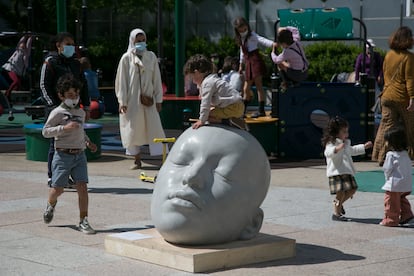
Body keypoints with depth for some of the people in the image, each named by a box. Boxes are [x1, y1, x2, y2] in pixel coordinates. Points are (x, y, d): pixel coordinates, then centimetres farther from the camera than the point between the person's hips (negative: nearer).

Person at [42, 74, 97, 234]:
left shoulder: (81, 113, 14)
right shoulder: (57, 113, -6)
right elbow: (45, 131, -10)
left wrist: (88, 142, 14)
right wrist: (64, 128, -21)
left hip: (79, 155, 4)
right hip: (63, 155, -4)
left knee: (82, 187, -7)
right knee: (58, 188, 2)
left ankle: (83, 221, -2)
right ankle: (51, 205, 38)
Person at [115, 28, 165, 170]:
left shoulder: (151, 57, 5)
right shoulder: (126, 58, 0)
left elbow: (157, 79, 8)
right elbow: (121, 81, -1)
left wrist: (159, 99, 4)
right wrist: (122, 102, -6)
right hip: (132, 101, -1)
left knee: (154, 129, -3)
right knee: (133, 130, 3)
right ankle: (137, 160, 12)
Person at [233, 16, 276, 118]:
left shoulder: (252, 35, -6)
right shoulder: (241, 39, 17)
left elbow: (261, 40, -22)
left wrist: (272, 43, -39)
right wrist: (241, 65, 31)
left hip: (255, 60, -7)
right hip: (248, 62, 7)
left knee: (258, 85, -9)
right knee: (246, 89, 10)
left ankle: (261, 110, -9)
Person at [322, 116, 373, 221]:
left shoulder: (346, 143, 17)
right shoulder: (331, 143, -13)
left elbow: (352, 150, 37)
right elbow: (328, 153, -33)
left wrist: (364, 146, 41)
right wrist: (337, 149, -51)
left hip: (347, 172, 9)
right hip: (336, 172, -9)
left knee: (352, 189, 13)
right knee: (341, 192, -12)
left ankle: (338, 203, 35)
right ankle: (336, 214, -2)